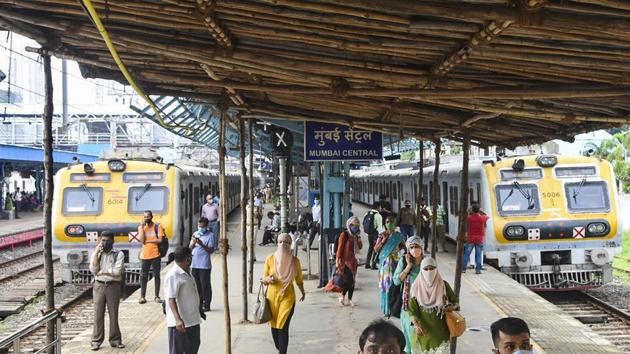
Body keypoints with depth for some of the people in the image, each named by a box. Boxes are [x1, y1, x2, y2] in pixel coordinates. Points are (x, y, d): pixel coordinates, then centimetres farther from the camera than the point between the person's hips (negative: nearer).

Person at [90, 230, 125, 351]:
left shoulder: (119, 254, -1)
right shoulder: (97, 254, 9)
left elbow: (117, 271, -13)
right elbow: (93, 269, -5)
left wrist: (101, 272, -9)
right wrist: (96, 253, -9)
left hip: (113, 286, -2)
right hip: (99, 286, 2)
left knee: (113, 314, 3)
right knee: (98, 314, 2)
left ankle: (115, 340, 13)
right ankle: (96, 341, 9)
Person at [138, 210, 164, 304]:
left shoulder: (158, 227, -1)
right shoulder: (141, 227, 5)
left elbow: (160, 240, -9)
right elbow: (142, 240, -8)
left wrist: (147, 240, -9)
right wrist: (142, 227, -10)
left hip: (155, 255, -1)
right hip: (145, 255, 2)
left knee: (156, 275, 5)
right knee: (143, 276, 3)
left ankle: (157, 296, 10)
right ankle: (142, 296, 8)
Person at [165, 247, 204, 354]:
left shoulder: (187, 272, 11)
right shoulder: (173, 275, -20)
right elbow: (171, 299, -26)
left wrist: (199, 311, 29)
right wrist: (178, 319, -34)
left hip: (193, 319, 10)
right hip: (180, 323, -10)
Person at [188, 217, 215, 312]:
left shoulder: (210, 236, -6)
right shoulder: (195, 234, 11)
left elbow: (211, 250, -12)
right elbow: (190, 248, 10)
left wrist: (201, 244, -23)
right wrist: (193, 242, -11)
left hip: (205, 265, -6)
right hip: (195, 264, 6)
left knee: (205, 285, 0)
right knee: (196, 285, 11)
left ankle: (206, 305, 8)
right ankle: (198, 303, 22)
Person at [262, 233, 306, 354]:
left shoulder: (295, 260, -4)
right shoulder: (270, 259, -4)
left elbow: (299, 279, 13)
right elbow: (264, 280, 2)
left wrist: (303, 292, 23)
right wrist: (268, 279, -19)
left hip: (288, 296, -2)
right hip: (272, 296, 2)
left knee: (283, 327, -10)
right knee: (274, 326, 11)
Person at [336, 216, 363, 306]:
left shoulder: (355, 235, 9)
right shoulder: (344, 235, -9)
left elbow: (360, 247, 9)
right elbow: (339, 248, -10)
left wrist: (358, 237, -5)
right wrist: (338, 262, -13)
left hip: (353, 261, 7)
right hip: (345, 261, -7)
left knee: (352, 281, 6)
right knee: (348, 279, -14)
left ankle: (349, 299, 16)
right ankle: (342, 296, 6)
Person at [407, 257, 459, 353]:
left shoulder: (444, 285, -3)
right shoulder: (416, 287, -4)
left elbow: (456, 302, 6)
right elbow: (411, 309, -6)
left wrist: (452, 307, -18)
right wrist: (416, 324, -23)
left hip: (440, 330, 0)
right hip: (422, 329, 1)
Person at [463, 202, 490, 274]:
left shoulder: (469, 218, -8)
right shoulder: (482, 218, -6)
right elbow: (487, 216, 15)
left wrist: (470, 212, 17)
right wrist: (481, 211, 20)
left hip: (470, 239, 0)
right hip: (479, 240, 0)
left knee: (466, 254, 7)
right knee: (478, 256, 4)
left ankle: (463, 269, 7)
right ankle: (478, 270, 2)